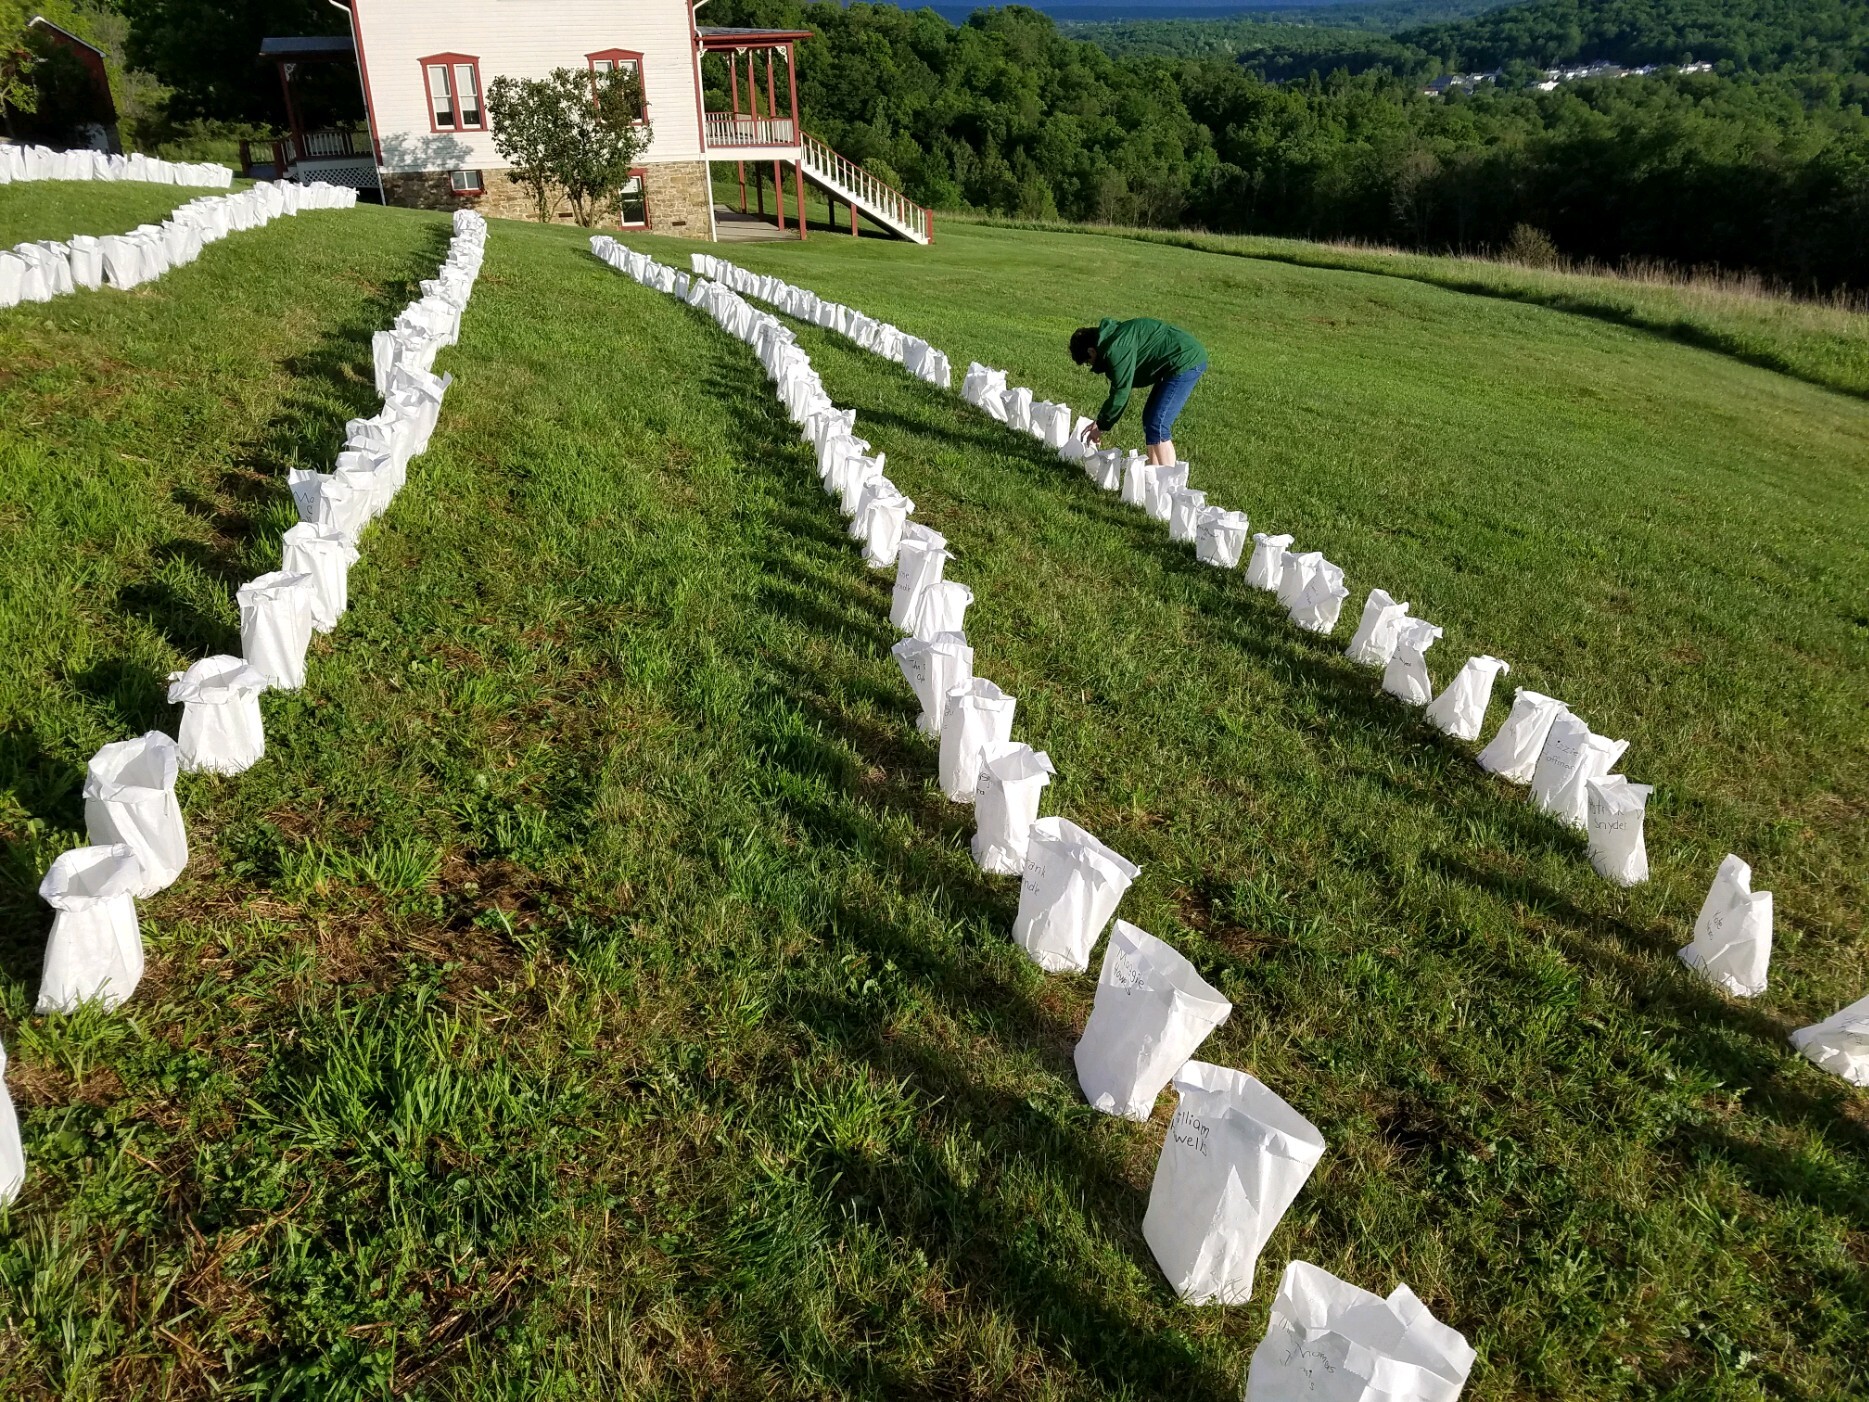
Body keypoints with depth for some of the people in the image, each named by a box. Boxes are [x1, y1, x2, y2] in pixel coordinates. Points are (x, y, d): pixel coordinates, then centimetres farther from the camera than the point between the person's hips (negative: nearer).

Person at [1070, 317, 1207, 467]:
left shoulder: (1115, 349, -18)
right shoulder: (1114, 336, 14)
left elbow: (1121, 393, -15)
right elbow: (1120, 387, 21)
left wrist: (1101, 427, -3)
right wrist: (1100, 422, 21)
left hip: (1187, 362, -11)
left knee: (1157, 426, -11)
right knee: (1150, 420, 15)